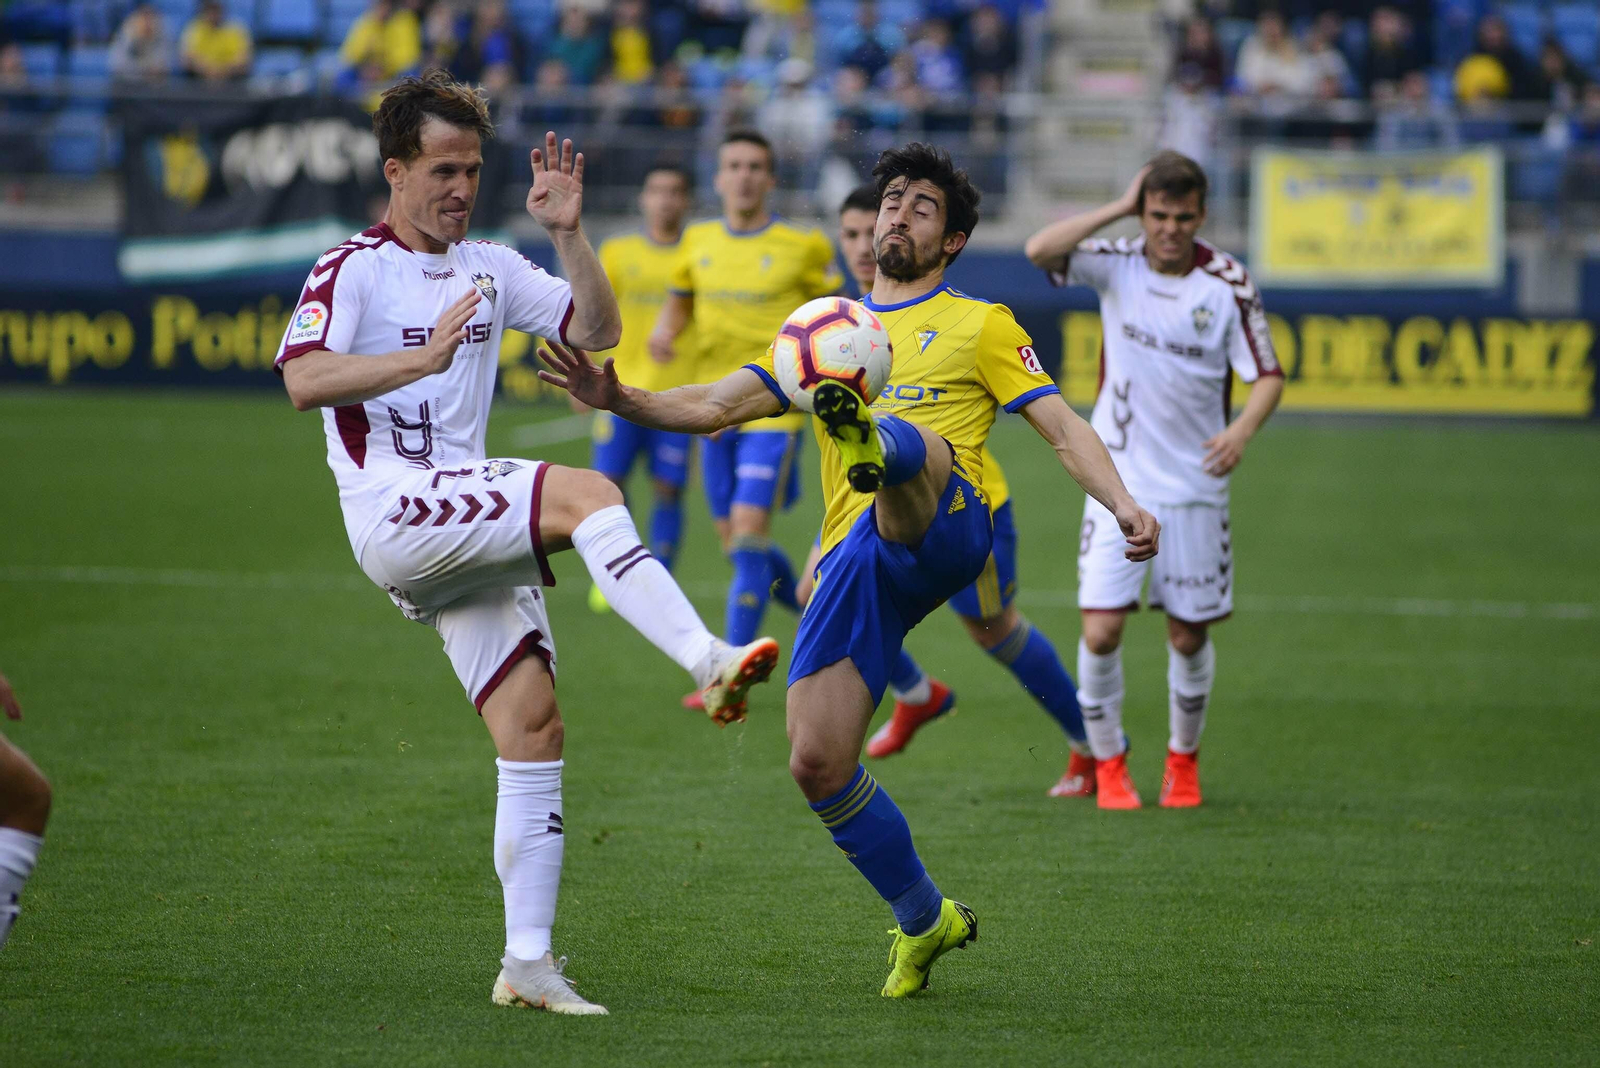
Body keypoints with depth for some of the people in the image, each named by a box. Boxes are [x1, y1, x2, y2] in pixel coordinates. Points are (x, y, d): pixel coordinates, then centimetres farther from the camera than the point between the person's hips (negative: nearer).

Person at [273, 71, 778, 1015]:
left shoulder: (489, 268, 18)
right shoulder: (353, 270, -1)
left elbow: (598, 330, 16)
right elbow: (302, 380, -16)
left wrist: (569, 233, 3)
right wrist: (425, 358, -25)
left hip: (473, 534, 7)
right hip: (392, 511, -7)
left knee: (534, 728, -4)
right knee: (585, 493, -29)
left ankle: (529, 963, -2)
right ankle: (707, 663, -36)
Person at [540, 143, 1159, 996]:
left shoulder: (979, 325, 18)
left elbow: (1062, 427, 9)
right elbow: (715, 404, 19)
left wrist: (1124, 507, -9)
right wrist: (624, 400, -1)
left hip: (942, 531, -4)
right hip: (853, 560, 4)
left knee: (908, 444, -37)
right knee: (817, 765, -6)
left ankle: (871, 443, -75)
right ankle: (924, 920, 12)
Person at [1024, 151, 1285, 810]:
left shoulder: (1229, 284, -6)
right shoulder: (1115, 265, -4)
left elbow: (1267, 375, -5)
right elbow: (1040, 251, -21)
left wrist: (1243, 428, -25)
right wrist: (1119, 208, -20)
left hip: (1195, 485, 0)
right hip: (1119, 482, 0)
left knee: (1188, 637, 6)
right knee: (1101, 631, -11)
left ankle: (1183, 758, 29)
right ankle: (1108, 762, 9)